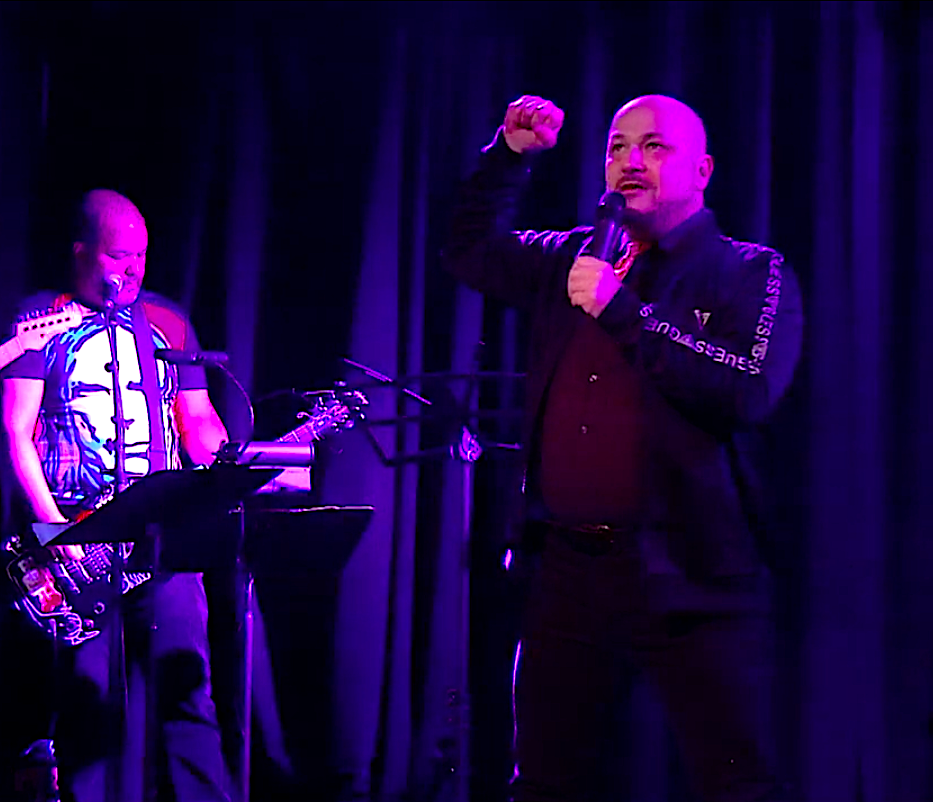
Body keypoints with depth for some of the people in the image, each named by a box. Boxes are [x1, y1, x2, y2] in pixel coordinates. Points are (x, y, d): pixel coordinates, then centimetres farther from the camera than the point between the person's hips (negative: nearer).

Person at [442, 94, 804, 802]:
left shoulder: (752, 276, -1)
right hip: (568, 568, 5)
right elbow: (470, 250, 28)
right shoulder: (573, 259, 15)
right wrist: (512, 155, 15)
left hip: (691, 576, -5)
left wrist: (626, 315, -16)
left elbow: (750, 392, -16)